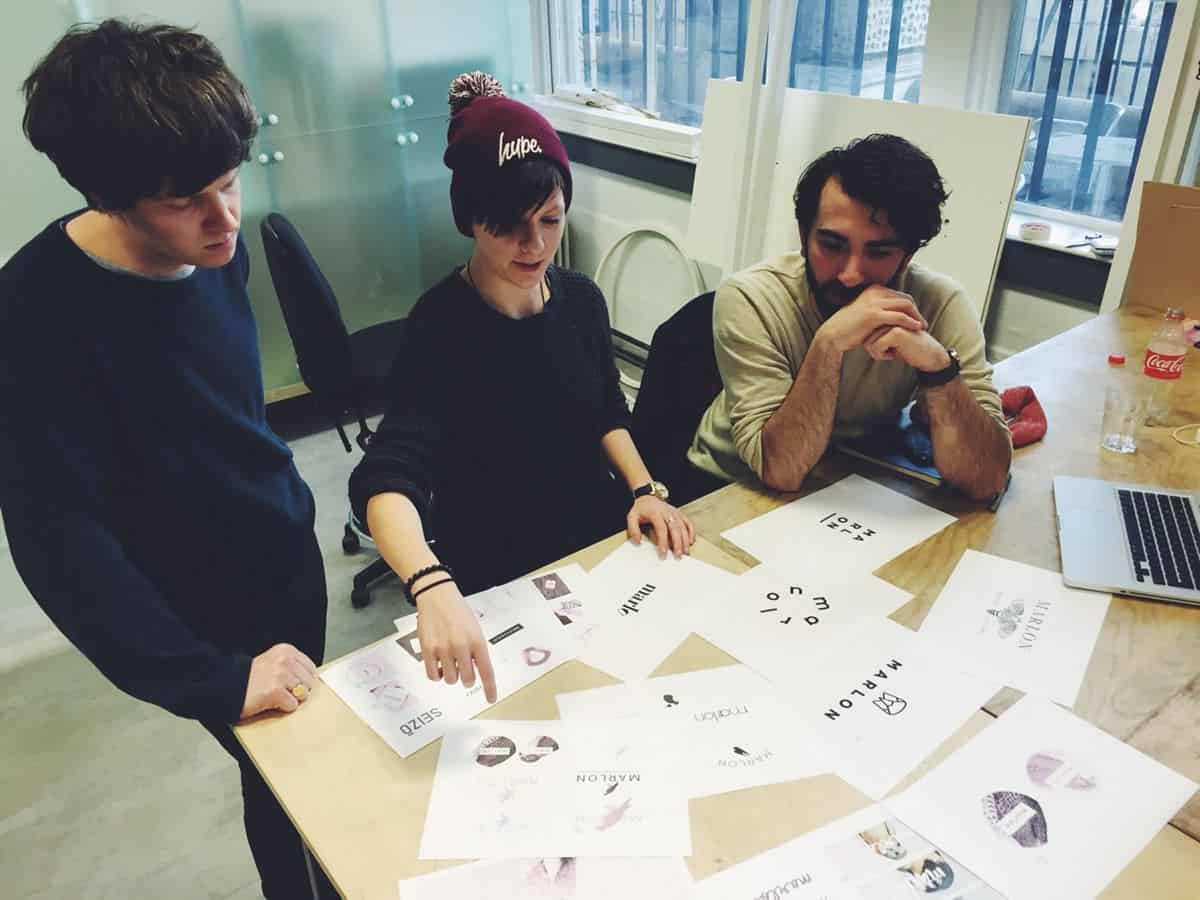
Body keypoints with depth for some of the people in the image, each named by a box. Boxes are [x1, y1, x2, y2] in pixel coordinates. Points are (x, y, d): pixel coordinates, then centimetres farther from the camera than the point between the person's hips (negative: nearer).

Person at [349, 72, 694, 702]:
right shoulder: (442, 327, -22)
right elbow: (385, 483, -36)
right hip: (497, 575, -5)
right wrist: (432, 587, -55)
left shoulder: (581, 298, -4)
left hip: (602, 534, 6)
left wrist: (643, 488, -5)